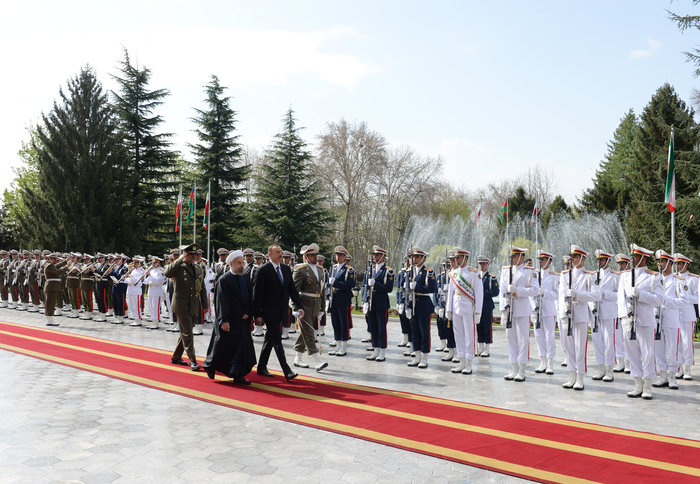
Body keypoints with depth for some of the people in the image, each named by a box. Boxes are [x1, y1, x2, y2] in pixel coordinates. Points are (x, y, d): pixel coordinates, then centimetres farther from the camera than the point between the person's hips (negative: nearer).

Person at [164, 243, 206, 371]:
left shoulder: (198, 269, 12)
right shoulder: (178, 267, -7)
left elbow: (202, 287, 19)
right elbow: (167, 273, -28)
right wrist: (179, 260, -22)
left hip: (194, 306, 7)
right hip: (181, 305, -7)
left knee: (185, 332, 14)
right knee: (187, 333, -8)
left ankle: (176, 357, 28)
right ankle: (192, 360, -7)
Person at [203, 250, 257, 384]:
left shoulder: (245, 279, 10)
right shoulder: (224, 280, -9)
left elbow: (250, 298, 12)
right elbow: (221, 301, -14)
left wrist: (248, 313, -3)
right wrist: (223, 320, -19)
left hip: (243, 320, 6)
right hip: (229, 321, -6)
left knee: (242, 347, 2)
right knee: (222, 346, 7)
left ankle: (238, 376, 7)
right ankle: (210, 366, 31)